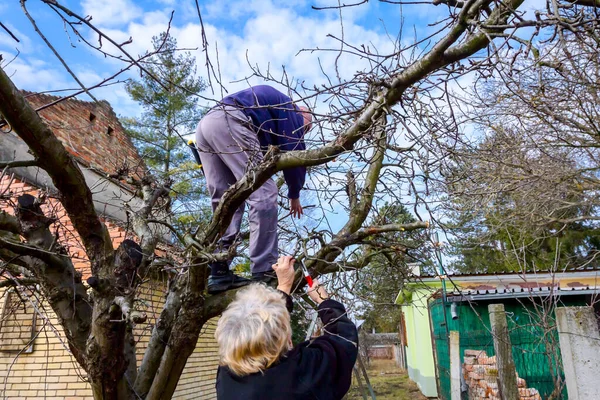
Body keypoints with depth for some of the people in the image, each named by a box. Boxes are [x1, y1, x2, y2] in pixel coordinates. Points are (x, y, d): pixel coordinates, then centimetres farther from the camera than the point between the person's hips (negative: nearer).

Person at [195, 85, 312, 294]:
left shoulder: (268, 101, 39)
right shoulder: (290, 109, 16)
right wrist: (295, 194, 18)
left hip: (205, 125, 10)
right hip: (229, 123, -9)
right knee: (264, 195, -9)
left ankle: (219, 274, 4)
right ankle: (264, 271, -11)